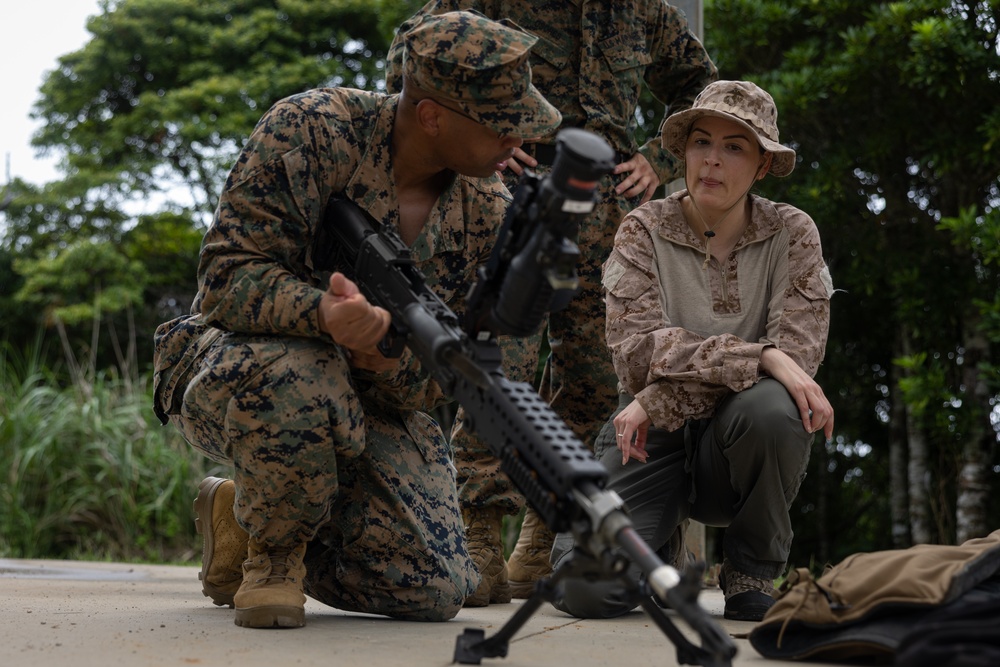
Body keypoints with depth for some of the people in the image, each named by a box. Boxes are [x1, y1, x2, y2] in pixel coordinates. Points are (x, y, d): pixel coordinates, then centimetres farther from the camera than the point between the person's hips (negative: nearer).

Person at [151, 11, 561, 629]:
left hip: (373, 400, 5)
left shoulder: (489, 212, -7)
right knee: (300, 379, -42)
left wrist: (382, 357, -35)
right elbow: (228, 279, -26)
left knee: (435, 594, -10)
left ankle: (240, 516, 17)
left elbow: (430, 383, -9)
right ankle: (272, 549, -8)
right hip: (227, 371, -5)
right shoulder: (312, 129, -22)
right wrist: (324, 314, -47)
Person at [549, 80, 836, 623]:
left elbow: (799, 349, -16)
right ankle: (655, 548, 17)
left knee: (773, 408, -36)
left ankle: (751, 575, -9)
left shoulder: (792, 233, -2)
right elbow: (635, 349, -16)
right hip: (651, 437, 0)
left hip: (735, 437, 0)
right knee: (587, 589, -23)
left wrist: (660, 401, -22)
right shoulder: (644, 230, -3)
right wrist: (759, 356, -29)